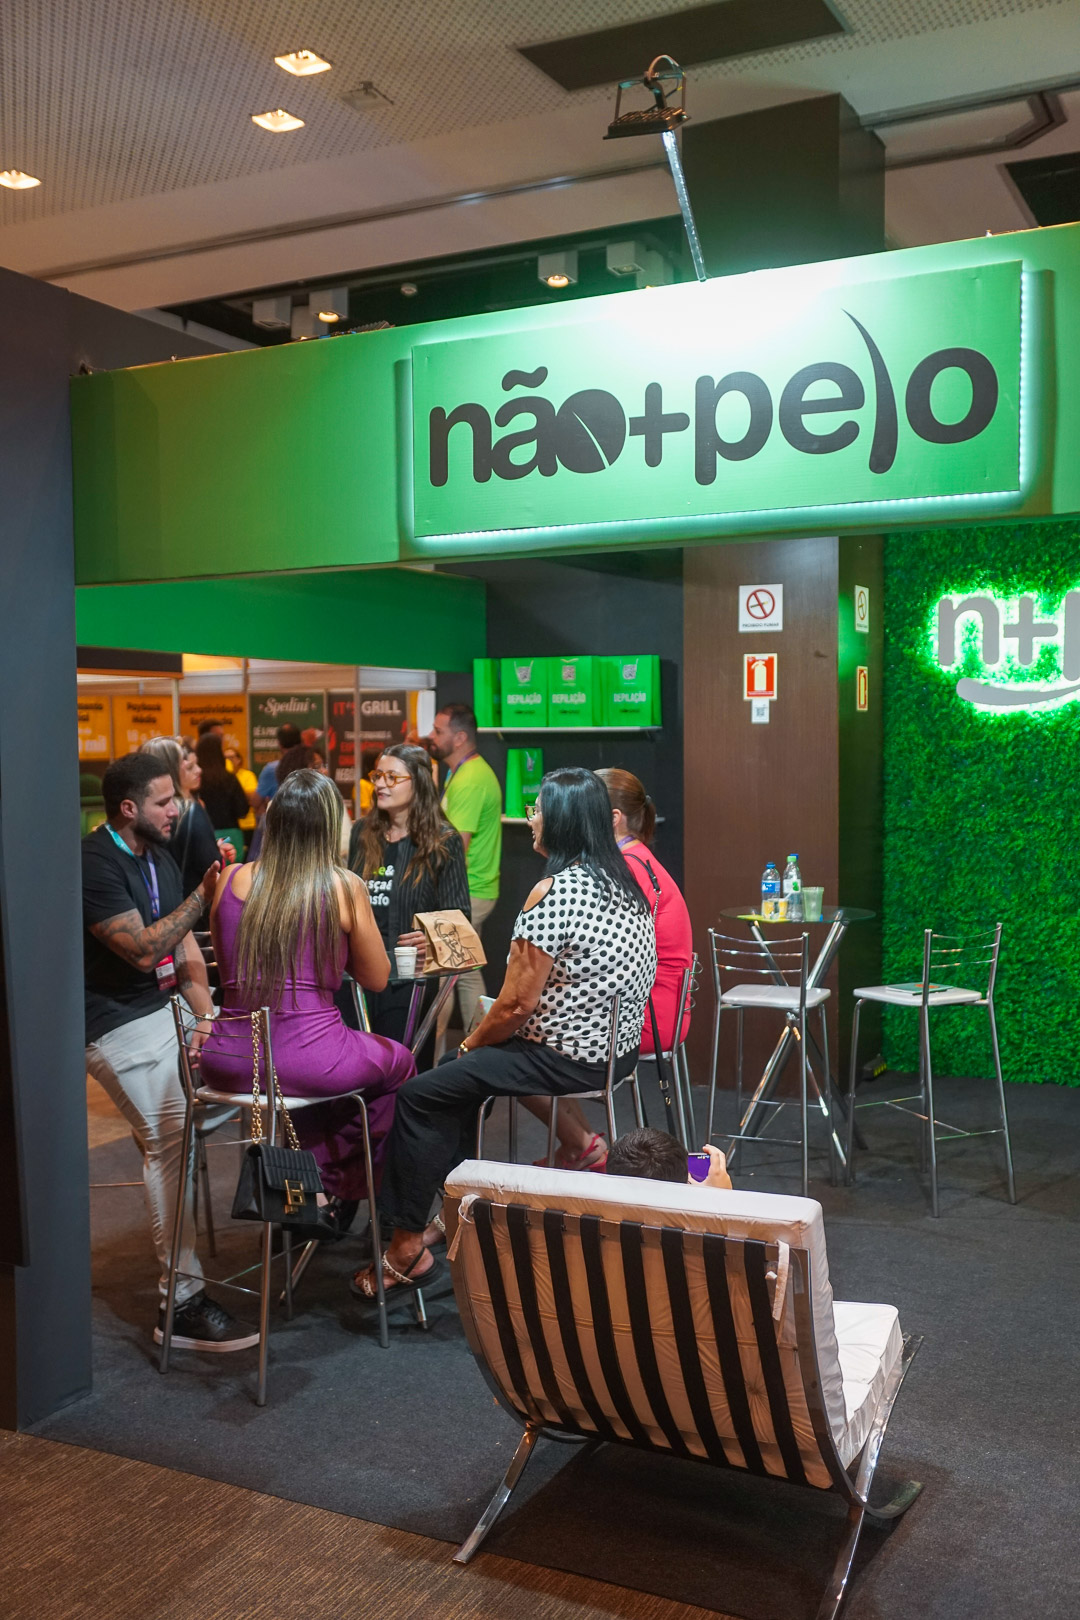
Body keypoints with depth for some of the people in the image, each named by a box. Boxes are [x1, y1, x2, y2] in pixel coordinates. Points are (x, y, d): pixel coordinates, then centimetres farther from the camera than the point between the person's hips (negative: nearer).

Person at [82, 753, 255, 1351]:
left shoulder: (159, 859, 12)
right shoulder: (94, 864, -16)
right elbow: (143, 950, -22)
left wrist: (205, 1015, 0)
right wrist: (204, 894, -22)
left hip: (166, 1008, 9)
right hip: (120, 1026, -9)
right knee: (171, 1141, -17)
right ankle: (181, 1305, -12)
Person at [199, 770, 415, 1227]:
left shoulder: (231, 881, 3)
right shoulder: (343, 888, -8)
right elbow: (376, 979, 4)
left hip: (228, 1063, 5)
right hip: (308, 1061, -5)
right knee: (398, 1062, 27)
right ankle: (334, 1187, 30)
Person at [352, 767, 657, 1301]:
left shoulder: (552, 894, -21)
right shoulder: (623, 884, 7)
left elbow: (518, 1003, -20)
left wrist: (471, 1043, 0)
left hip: (567, 1058, -10)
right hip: (615, 1047, 10)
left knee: (418, 1094, -2)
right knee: (456, 1076, 23)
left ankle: (407, 1246, 6)